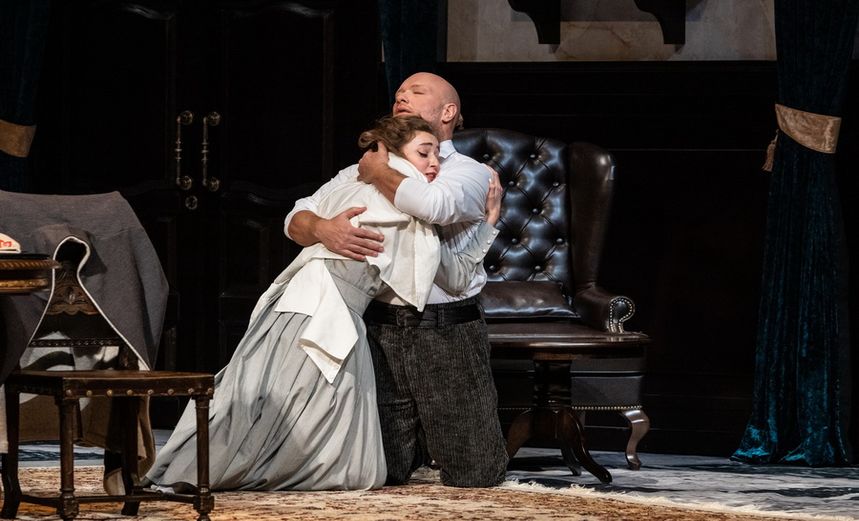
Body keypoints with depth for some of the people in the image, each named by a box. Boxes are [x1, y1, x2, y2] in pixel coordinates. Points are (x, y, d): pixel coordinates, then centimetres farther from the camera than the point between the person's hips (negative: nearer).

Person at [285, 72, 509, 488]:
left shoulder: (469, 173, 3)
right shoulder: (361, 172, 16)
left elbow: (434, 204, -21)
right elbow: (297, 218, 6)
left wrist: (379, 173, -5)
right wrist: (323, 229, -18)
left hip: (447, 330, -3)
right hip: (382, 331, 3)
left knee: (474, 477, -2)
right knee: (383, 475, 2)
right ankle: (418, 440, 35)